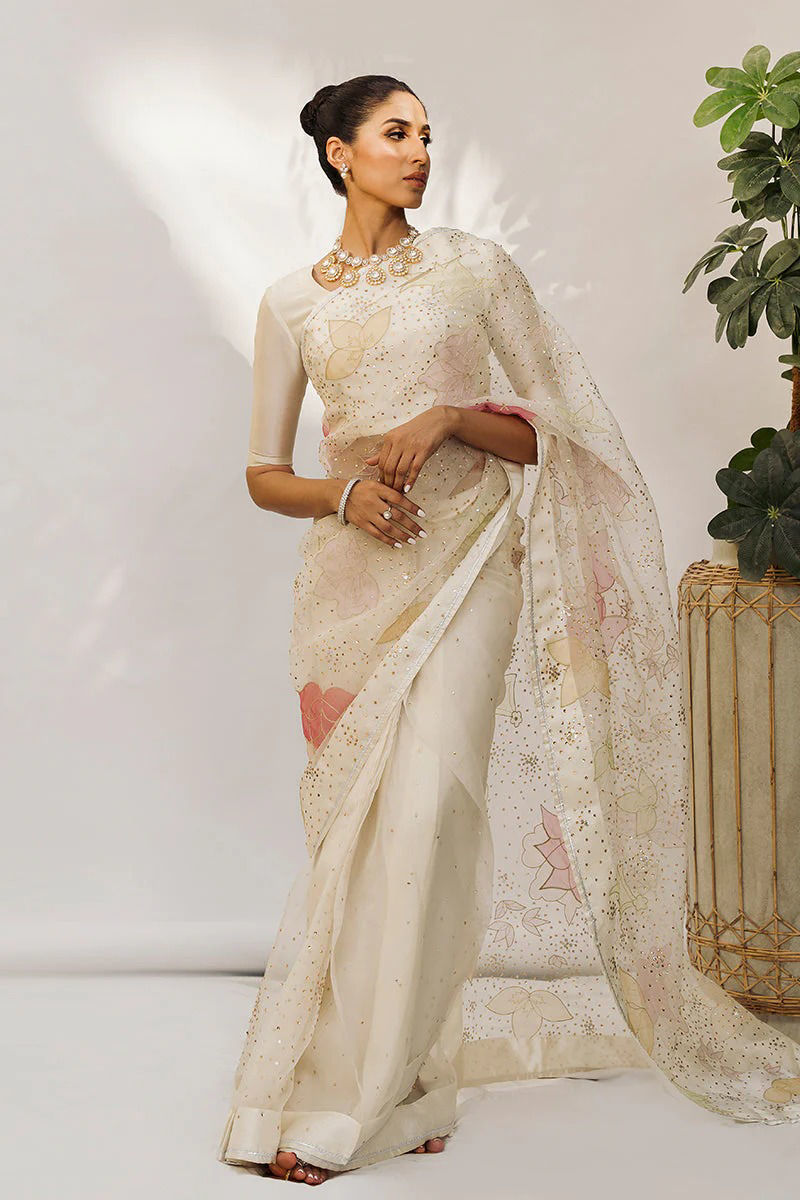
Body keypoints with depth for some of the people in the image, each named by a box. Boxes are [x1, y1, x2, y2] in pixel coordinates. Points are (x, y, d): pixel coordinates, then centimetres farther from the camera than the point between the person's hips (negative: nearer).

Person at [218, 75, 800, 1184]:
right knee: (359, 820, -1)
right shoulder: (292, 302, 10)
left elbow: (552, 433, 5)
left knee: (425, 803, -15)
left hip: (467, 555, -2)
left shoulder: (474, 267, 6)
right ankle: (395, 1071, 14)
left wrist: (450, 418, -13)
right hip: (353, 571, 2)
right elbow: (264, 473, 12)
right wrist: (343, 492, -9)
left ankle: (349, 1095, -6)